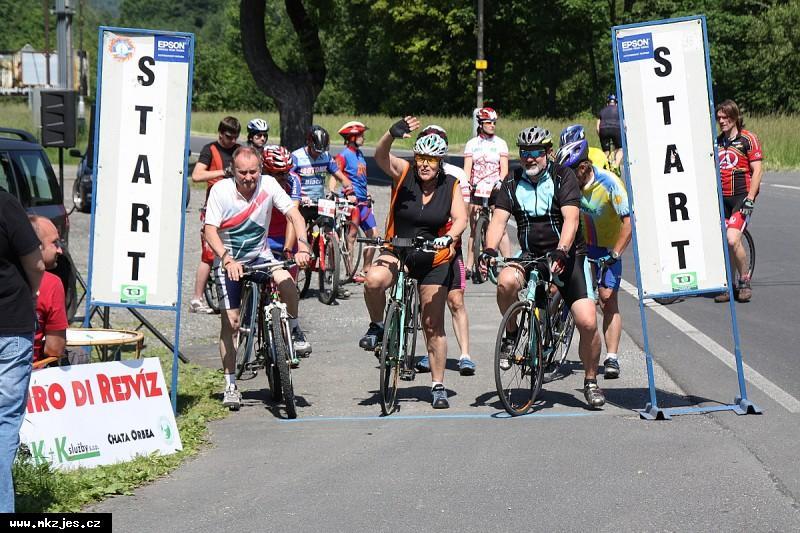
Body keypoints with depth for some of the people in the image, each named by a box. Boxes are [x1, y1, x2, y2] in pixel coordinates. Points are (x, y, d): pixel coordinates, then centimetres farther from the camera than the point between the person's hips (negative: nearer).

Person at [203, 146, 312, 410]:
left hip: (261, 257, 1)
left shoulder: (268, 185, -12)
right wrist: (227, 261, -37)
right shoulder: (220, 190, -16)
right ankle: (230, 385, 5)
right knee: (230, 321, -5)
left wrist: (302, 247, -32)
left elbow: (294, 214, -16)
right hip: (229, 261, -1)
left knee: (286, 281, -30)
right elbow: (210, 231, -22)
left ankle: (294, 331, -3)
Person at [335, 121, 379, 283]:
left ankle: (366, 270, 15)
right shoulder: (344, 155, -8)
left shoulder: (359, 154, 16)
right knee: (352, 234, -6)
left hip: (364, 201, 8)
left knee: (373, 235, 6)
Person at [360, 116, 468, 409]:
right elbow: (381, 156, -24)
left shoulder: (450, 186, -4)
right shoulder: (404, 174, -7)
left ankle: (438, 386, 16)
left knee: (433, 326, 4)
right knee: (374, 280, -34)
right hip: (397, 252, -1)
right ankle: (377, 327, -5)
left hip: (434, 260, 1)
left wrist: (449, 237, -37)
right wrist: (392, 134, -44)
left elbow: (460, 219, -15)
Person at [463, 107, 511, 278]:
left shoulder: (500, 143, 5)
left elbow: (504, 168, -2)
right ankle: (469, 266, 8)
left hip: (495, 190, -1)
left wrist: (500, 181, -21)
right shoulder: (472, 144, 7)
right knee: (474, 229, 4)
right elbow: (467, 167, 1)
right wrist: (466, 183, -17)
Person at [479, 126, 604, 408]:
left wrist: (560, 252, -36)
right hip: (530, 255, 2)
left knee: (587, 323, -13)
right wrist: (489, 250, -27)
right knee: (506, 281, -32)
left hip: (567, 255, -2)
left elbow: (571, 218, -20)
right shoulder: (513, 182, 2)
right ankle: (512, 334, -5)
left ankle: (591, 381, 10)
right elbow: (499, 219, -8)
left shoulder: (563, 176, -8)